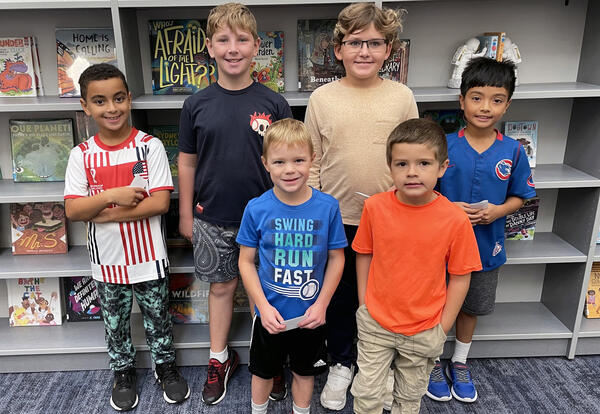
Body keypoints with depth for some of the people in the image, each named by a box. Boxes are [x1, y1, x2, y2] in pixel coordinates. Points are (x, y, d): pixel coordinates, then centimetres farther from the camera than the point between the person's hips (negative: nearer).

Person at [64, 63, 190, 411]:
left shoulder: (150, 146, -11)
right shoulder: (82, 155, -5)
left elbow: (160, 203, -18)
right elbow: (72, 210, -9)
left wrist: (102, 214, -19)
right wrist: (112, 195, -25)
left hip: (149, 258, -2)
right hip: (107, 262, 2)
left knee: (158, 318, 16)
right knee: (116, 324, 20)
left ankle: (166, 366, 39)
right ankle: (123, 372, 43)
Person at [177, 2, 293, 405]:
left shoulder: (274, 103, -6)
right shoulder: (197, 105, -2)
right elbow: (188, 163, 5)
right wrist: (186, 215, 6)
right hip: (212, 219, 1)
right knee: (221, 286, 16)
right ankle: (220, 358, 35)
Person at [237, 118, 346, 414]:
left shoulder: (327, 207, -13)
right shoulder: (257, 209, -14)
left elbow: (336, 259, -4)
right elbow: (246, 261, -6)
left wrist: (321, 304, -11)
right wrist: (264, 306, -14)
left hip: (310, 315, 0)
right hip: (269, 314, 0)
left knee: (304, 372, 22)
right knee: (262, 372, 22)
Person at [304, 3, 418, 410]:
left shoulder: (402, 96, -1)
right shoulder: (322, 98, -2)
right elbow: (312, 162, 2)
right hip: (337, 220, 0)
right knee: (339, 297, 15)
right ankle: (342, 364, 39)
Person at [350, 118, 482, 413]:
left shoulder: (455, 220, -18)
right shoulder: (375, 207, -13)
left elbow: (460, 277, -8)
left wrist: (442, 328, -4)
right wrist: (363, 303, 2)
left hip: (424, 331, 0)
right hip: (375, 323, 1)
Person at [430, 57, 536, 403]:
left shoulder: (513, 151, -6)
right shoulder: (444, 146, -12)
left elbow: (519, 196, 2)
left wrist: (499, 210, -17)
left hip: (487, 244, 3)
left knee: (471, 306, 21)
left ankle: (460, 363, 44)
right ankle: (433, 362, 37)